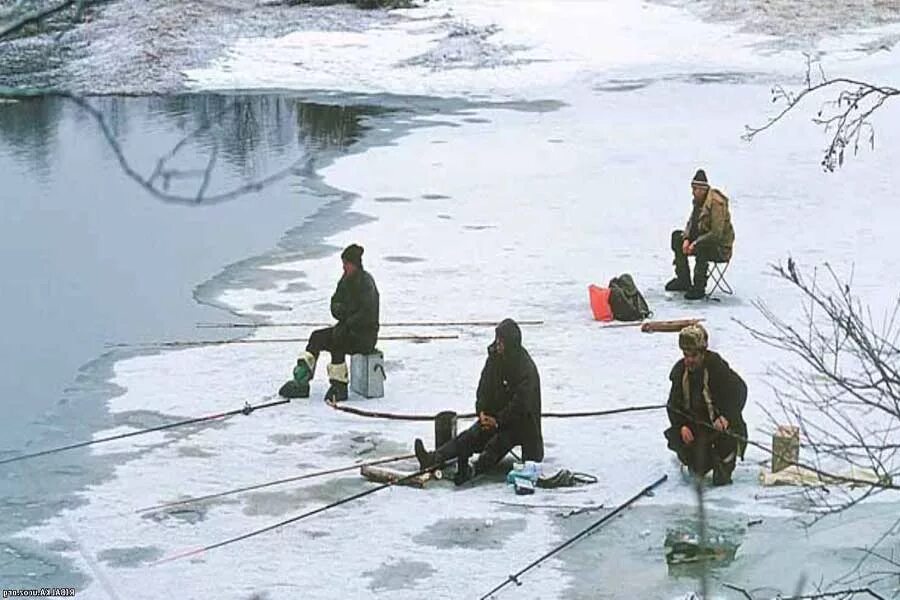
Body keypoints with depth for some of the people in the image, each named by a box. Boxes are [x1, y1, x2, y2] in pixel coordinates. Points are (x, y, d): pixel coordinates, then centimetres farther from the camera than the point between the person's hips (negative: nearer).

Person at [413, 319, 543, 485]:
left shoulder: (527, 369, -18)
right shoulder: (494, 358, 4)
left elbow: (521, 404, -22)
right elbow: (484, 388, 10)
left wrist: (498, 420, -22)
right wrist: (482, 411, -6)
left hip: (520, 422, -6)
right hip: (494, 416, 6)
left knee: (496, 443, -31)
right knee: (470, 437, -15)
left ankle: (473, 470, -55)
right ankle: (433, 458, -33)